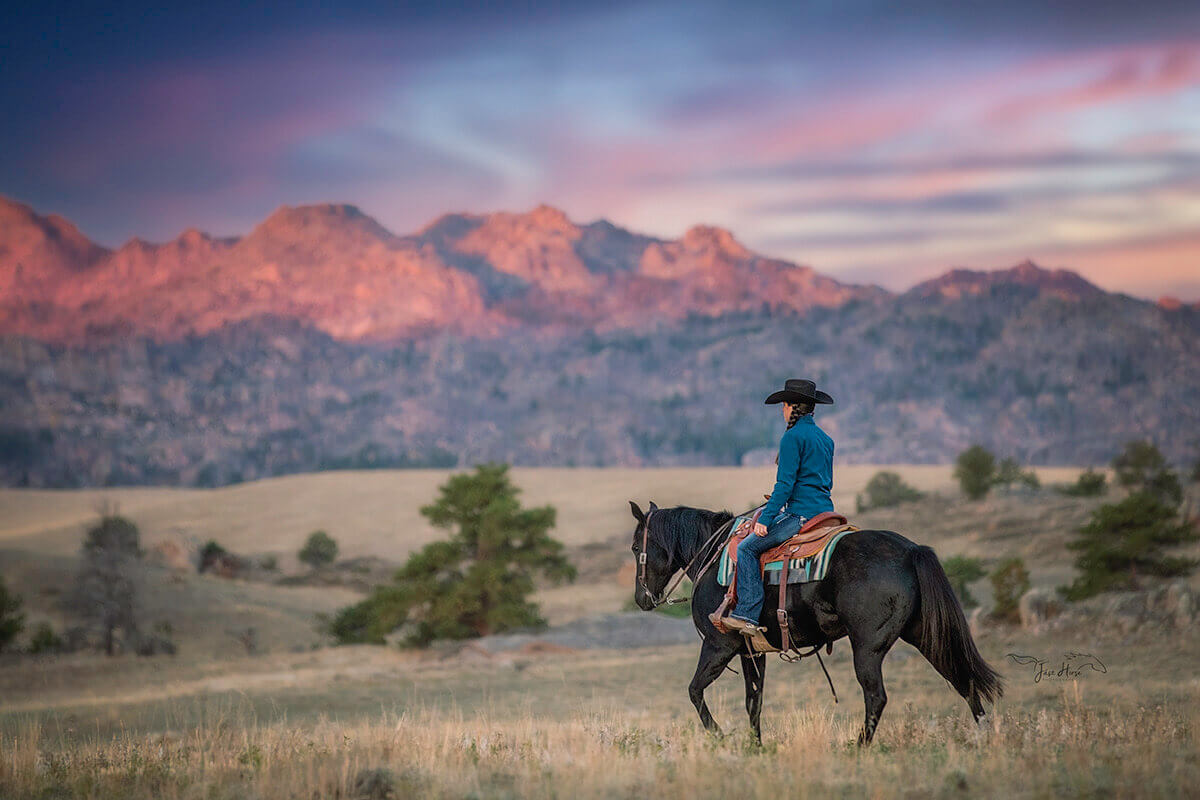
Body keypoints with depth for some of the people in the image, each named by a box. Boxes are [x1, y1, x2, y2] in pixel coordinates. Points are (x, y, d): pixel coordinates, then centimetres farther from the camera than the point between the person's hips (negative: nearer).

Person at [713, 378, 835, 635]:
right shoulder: (826, 439, 16)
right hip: (825, 510, 10)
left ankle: (747, 614, -15)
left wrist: (766, 519, -17)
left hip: (801, 514, -10)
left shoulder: (793, 437, -10)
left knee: (747, 548, -6)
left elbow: (785, 483, -17)